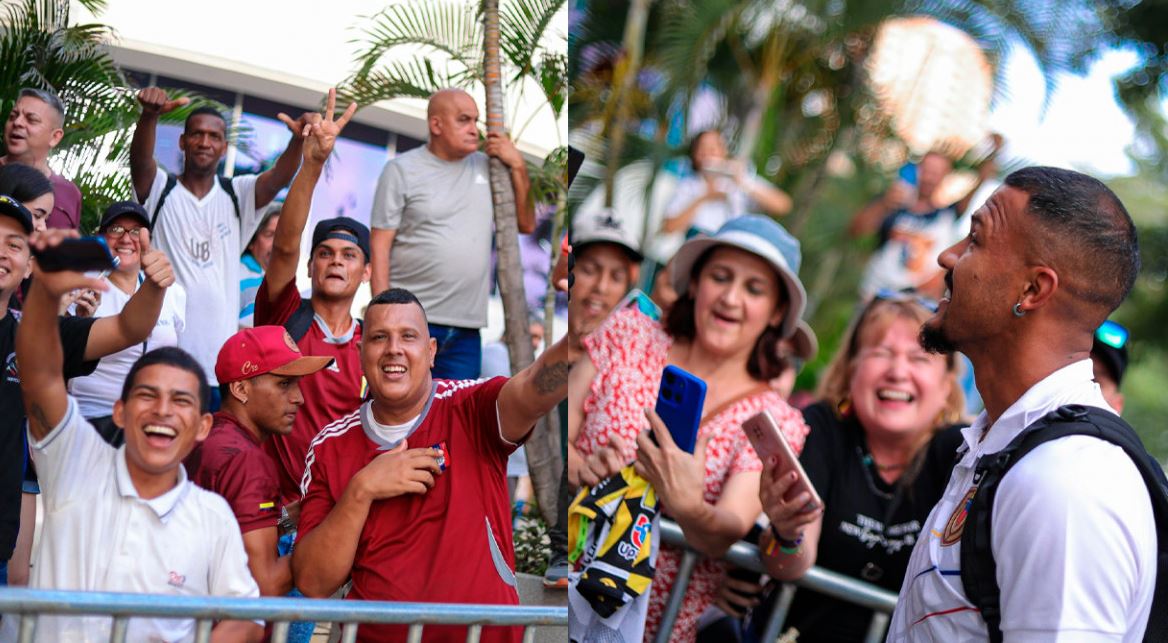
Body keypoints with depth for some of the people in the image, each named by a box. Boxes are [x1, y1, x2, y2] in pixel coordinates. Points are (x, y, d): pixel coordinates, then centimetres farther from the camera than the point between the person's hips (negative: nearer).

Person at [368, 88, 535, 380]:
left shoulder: (487, 167, 12)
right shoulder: (402, 169, -1)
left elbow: (526, 224, 12)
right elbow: (380, 246, -4)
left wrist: (518, 167, 1)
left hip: (466, 330, 4)